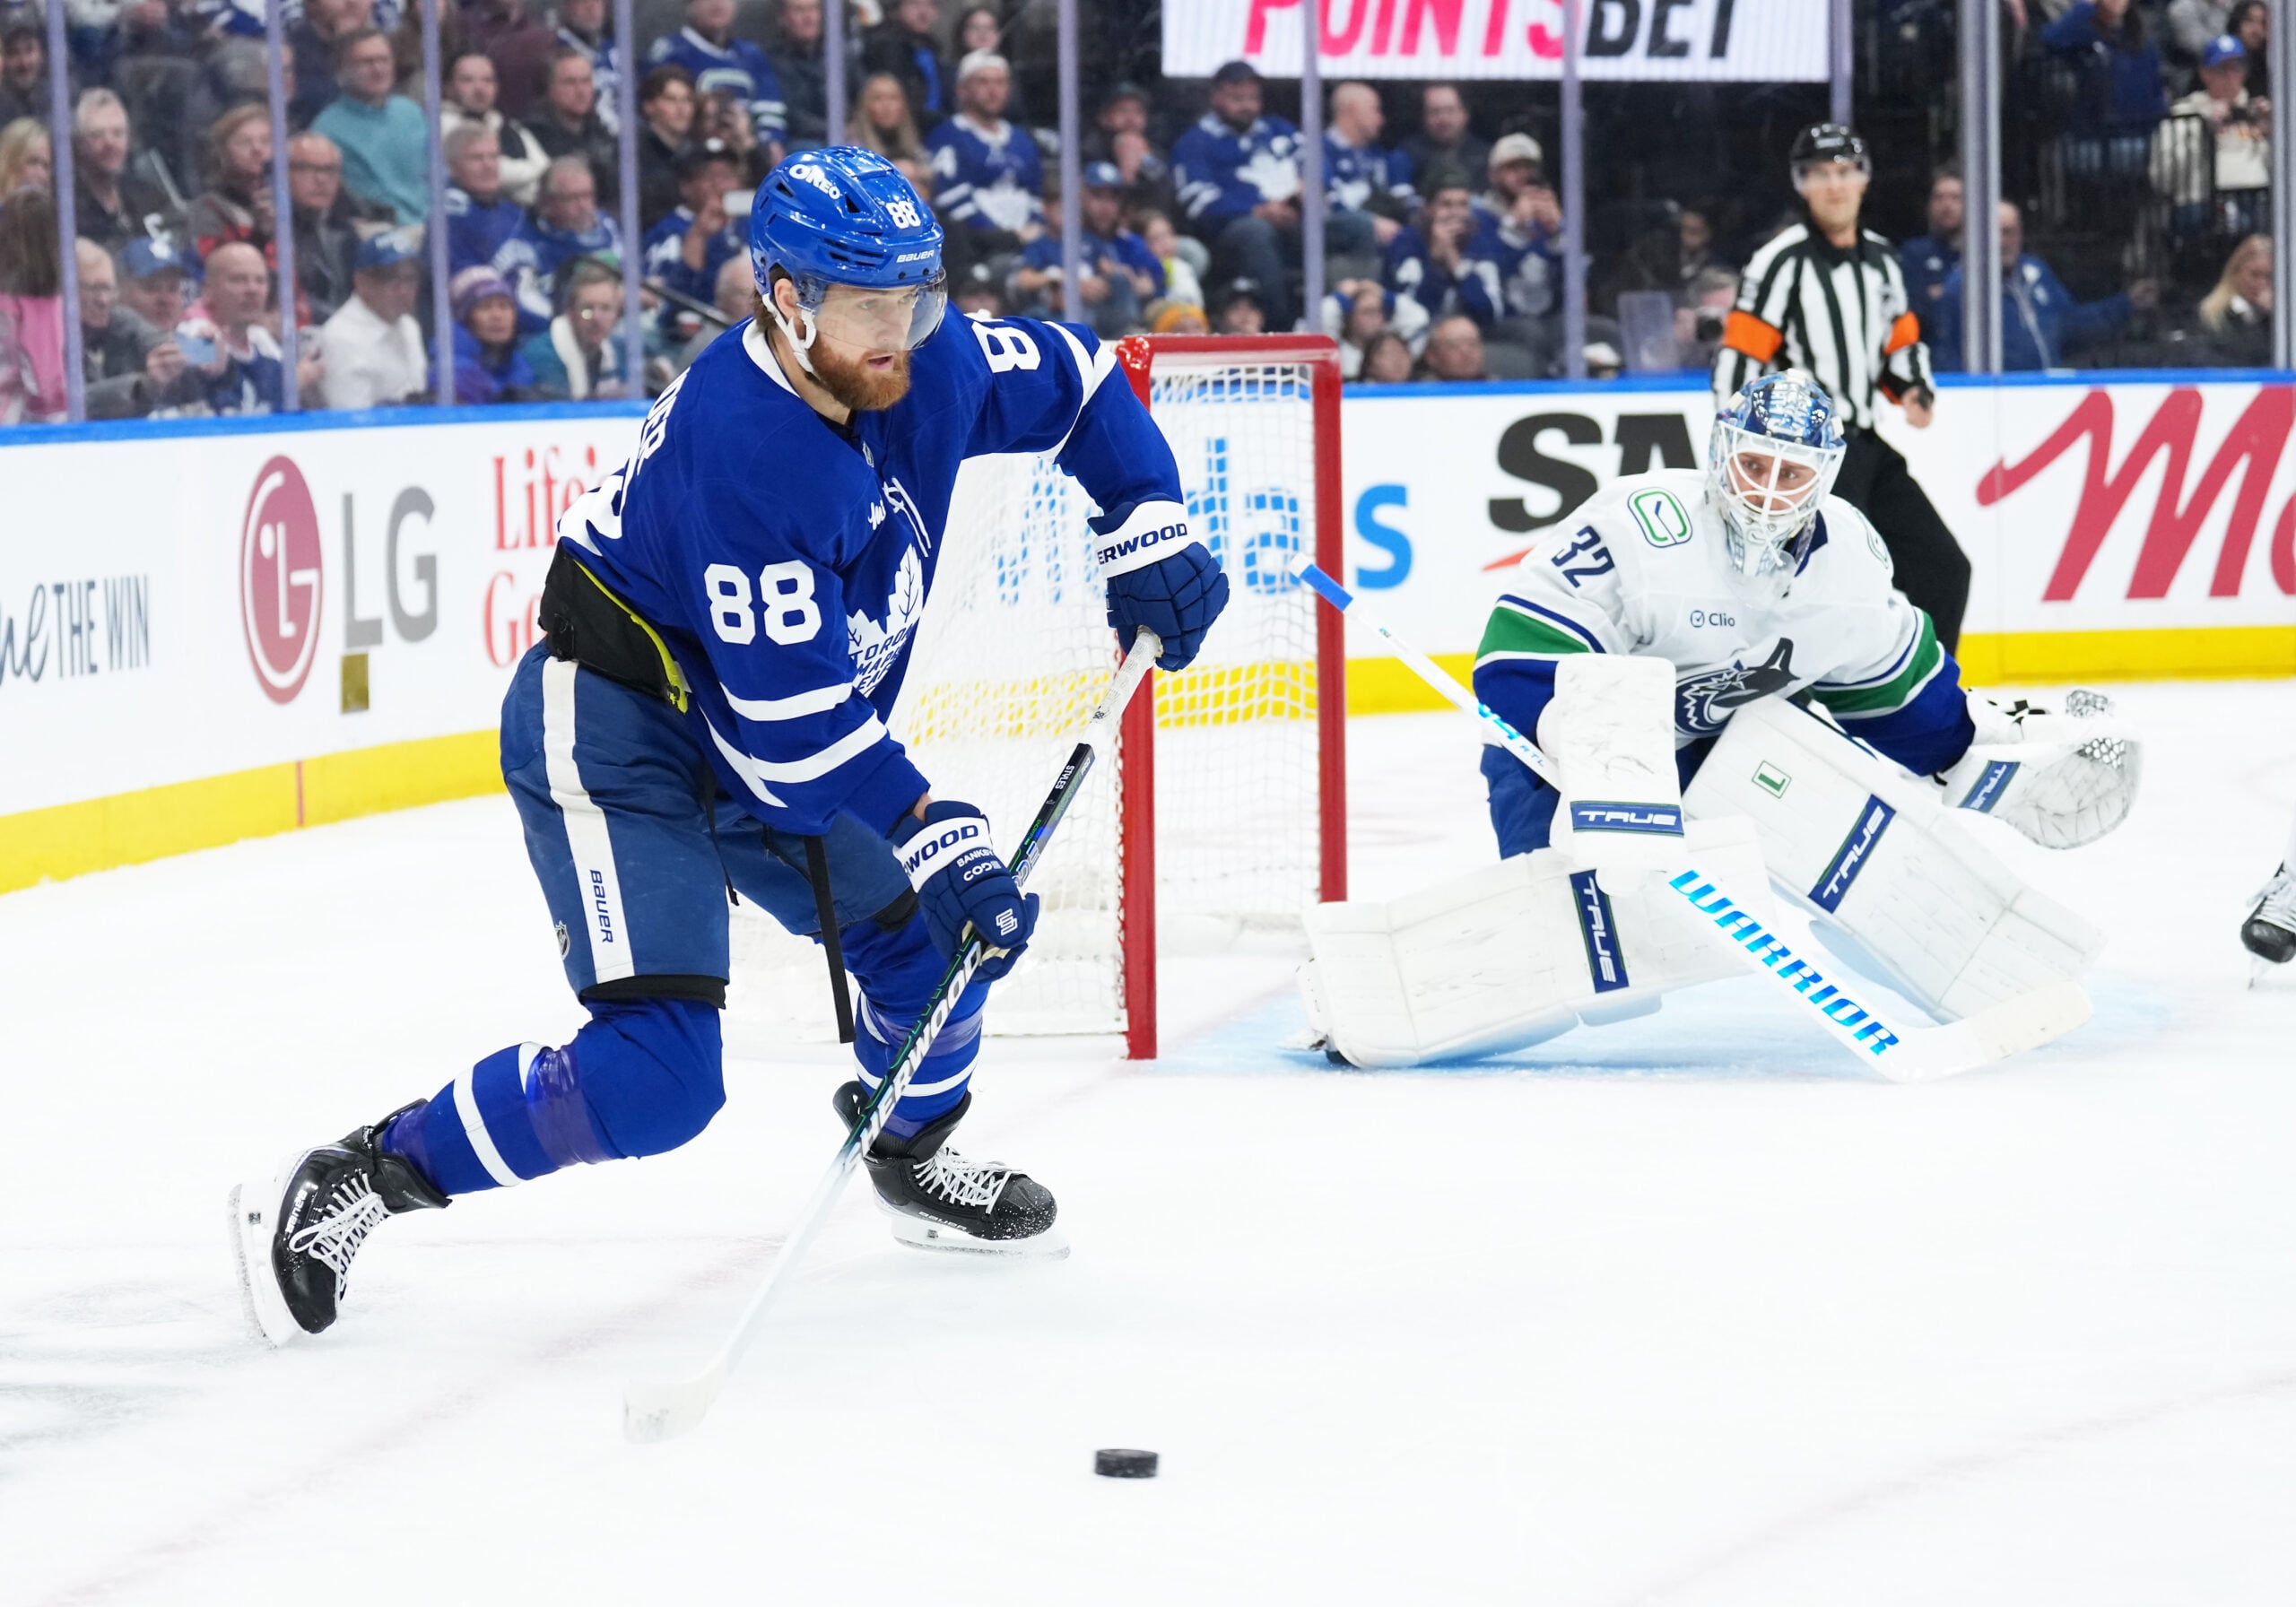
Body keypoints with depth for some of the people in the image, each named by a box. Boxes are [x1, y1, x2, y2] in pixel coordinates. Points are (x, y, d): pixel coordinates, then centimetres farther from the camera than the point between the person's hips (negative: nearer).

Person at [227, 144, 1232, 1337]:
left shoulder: (924, 368, -7)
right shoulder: (746, 449, -31)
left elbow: (1073, 381, 15)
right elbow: (795, 729, -30)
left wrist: (1147, 525, 4)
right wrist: (935, 838, -28)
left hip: (756, 746, 9)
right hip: (610, 735, -9)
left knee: (934, 928, 14)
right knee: (656, 1079, -21)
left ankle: (912, 1160, 43)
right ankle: (343, 1185, -12)